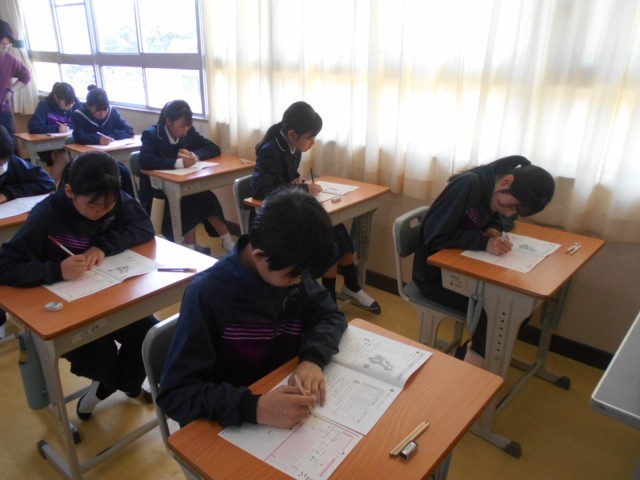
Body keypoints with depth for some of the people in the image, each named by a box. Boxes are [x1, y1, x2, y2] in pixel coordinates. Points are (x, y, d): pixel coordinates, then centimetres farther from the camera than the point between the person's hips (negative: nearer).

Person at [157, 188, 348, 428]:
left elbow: (330, 315, 0)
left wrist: (313, 358, -20)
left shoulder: (290, 269, -7)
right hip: (232, 427, -3)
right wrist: (255, 408, -37)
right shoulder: (207, 294, -22)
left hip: (287, 399, 4)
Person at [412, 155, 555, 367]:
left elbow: (504, 218, 13)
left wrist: (495, 228, -9)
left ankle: (470, 354, 11)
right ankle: (472, 365, 6)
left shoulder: (494, 188, -3)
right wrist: (484, 241, -33)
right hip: (436, 274, -8)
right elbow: (435, 236, -28)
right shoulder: (469, 184, -26)